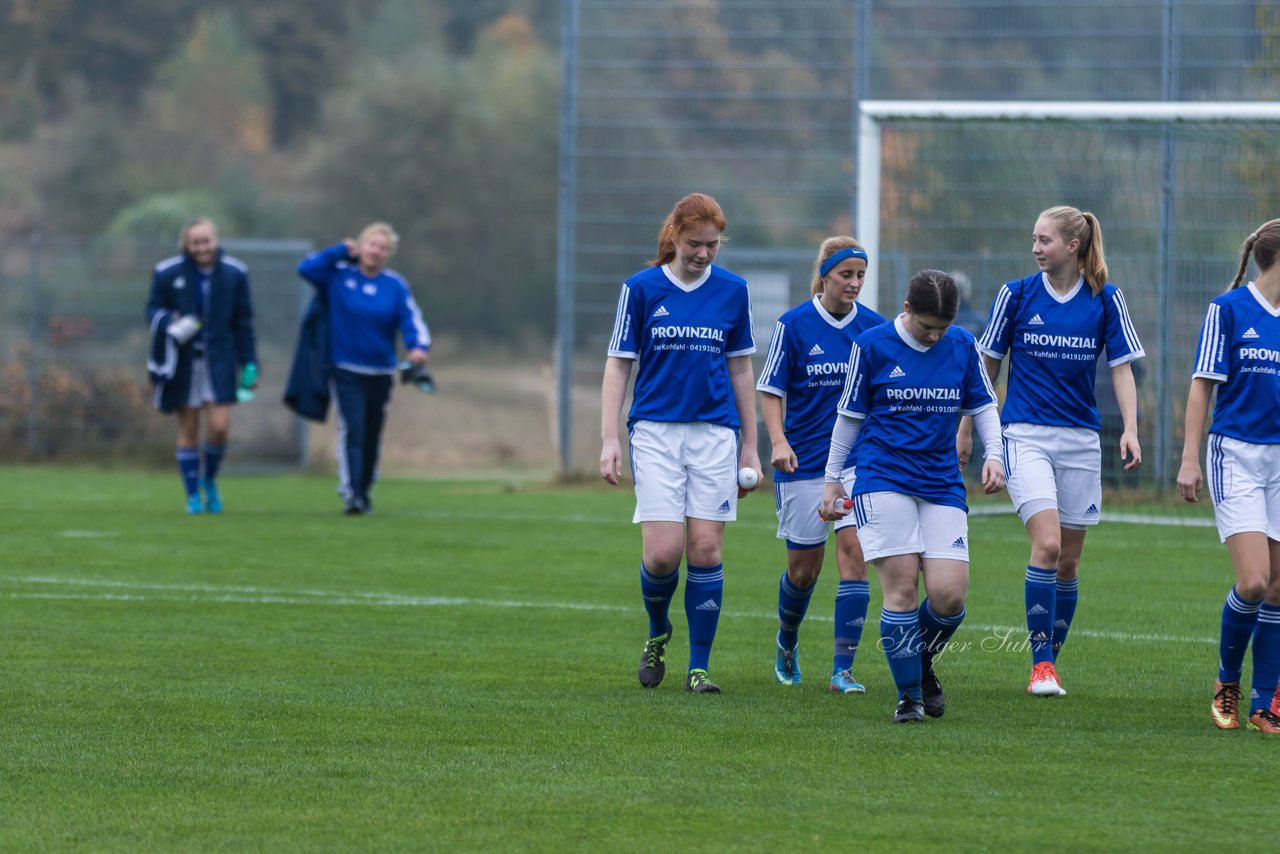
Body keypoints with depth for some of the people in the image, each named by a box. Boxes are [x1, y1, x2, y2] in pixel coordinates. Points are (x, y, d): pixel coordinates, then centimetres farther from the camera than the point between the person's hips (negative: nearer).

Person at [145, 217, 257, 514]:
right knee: (188, 431, 2)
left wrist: (250, 363, 4)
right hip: (183, 362, -1)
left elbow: (243, 321, 6)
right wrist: (170, 325, -19)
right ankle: (193, 497, 15)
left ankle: (209, 479, 20)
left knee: (220, 427, -9)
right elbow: (153, 309, 3)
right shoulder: (168, 273, -6)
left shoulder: (234, 273, 0)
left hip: (219, 360, 1)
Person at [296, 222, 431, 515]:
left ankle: (364, 492, 30)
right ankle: (350, 493, -22)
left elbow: (412, 320, -10)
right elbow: (306, 268, -14)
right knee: (351, 430, -16)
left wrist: (418, 347, -30)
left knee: (372, 436, 13)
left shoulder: (395, 285, -2)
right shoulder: (339, 274, -3)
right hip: (345, 370, -3)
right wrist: (342, 251, -11)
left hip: (381, 372, 3)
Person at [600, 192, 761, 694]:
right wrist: (609, 439, -5)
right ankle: (657, 634, 19)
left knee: (706, 550, -4)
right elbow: (618, 365, 2)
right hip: (656, 431, -1)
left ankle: (699, 667, 4)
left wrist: (750, 444, 11)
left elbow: (741, 370, 12)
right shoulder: (641, 288, 0)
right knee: (663, 552, -11)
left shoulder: (733, 291, 5)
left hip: (715, 432, 2)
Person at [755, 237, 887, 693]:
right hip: (804, 462, -1)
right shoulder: (794, 325, -5)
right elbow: (771, 389, -2)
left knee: (854, 550, -14)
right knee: (804, 567, 5)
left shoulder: (874, 327, 2)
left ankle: (842, 669, -12)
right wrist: (779, 441, -15)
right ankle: (786, 646, 35)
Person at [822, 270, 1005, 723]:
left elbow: (983, 406, 16)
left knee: (949, 595, -9)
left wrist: (993, 455, 0)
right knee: (901, 587, -13)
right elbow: (849, 414, 8)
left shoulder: (962, 346, 6)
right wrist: (832, 478, 12)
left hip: (942, 484, 3)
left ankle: (922, 664, 21)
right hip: (884, 480, -3)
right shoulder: (872, 345, -2)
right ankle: (909, 695, -1)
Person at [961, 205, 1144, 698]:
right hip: (1026, 435, -2)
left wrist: (1130, 430, -10)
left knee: (1069, 561, 5)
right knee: (1046, 544, -19)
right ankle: (1040, 662, -13)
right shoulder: (1016, 295, 0)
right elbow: (987, 366, 8)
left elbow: (1121, 368, 3)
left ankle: (1051, 660, 21)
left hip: (1080, 439, 2)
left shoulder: (1105, 300, 1)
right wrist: (966, 429, 10)